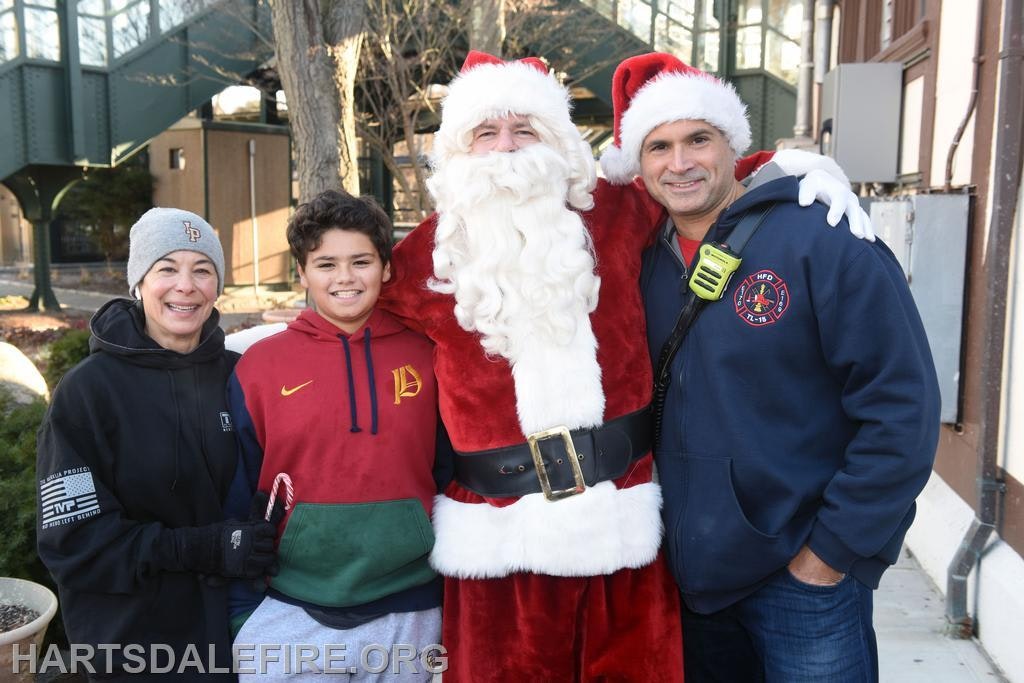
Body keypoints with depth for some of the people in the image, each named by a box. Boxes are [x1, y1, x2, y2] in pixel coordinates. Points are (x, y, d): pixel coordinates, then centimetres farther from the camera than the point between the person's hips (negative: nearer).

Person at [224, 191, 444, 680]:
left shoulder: (424, 356, -1)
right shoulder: (259, 364, -4)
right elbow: (238, 498, 1)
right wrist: (242, 613, 0)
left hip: (408, 616, 2)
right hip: (289, 617, -1)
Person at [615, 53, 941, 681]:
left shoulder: (825, 242, -14)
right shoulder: (651, 265, 3)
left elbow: (904, 410, -16)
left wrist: (829, 553, -14)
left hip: (806, 580, -5)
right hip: (692, 578, 5)